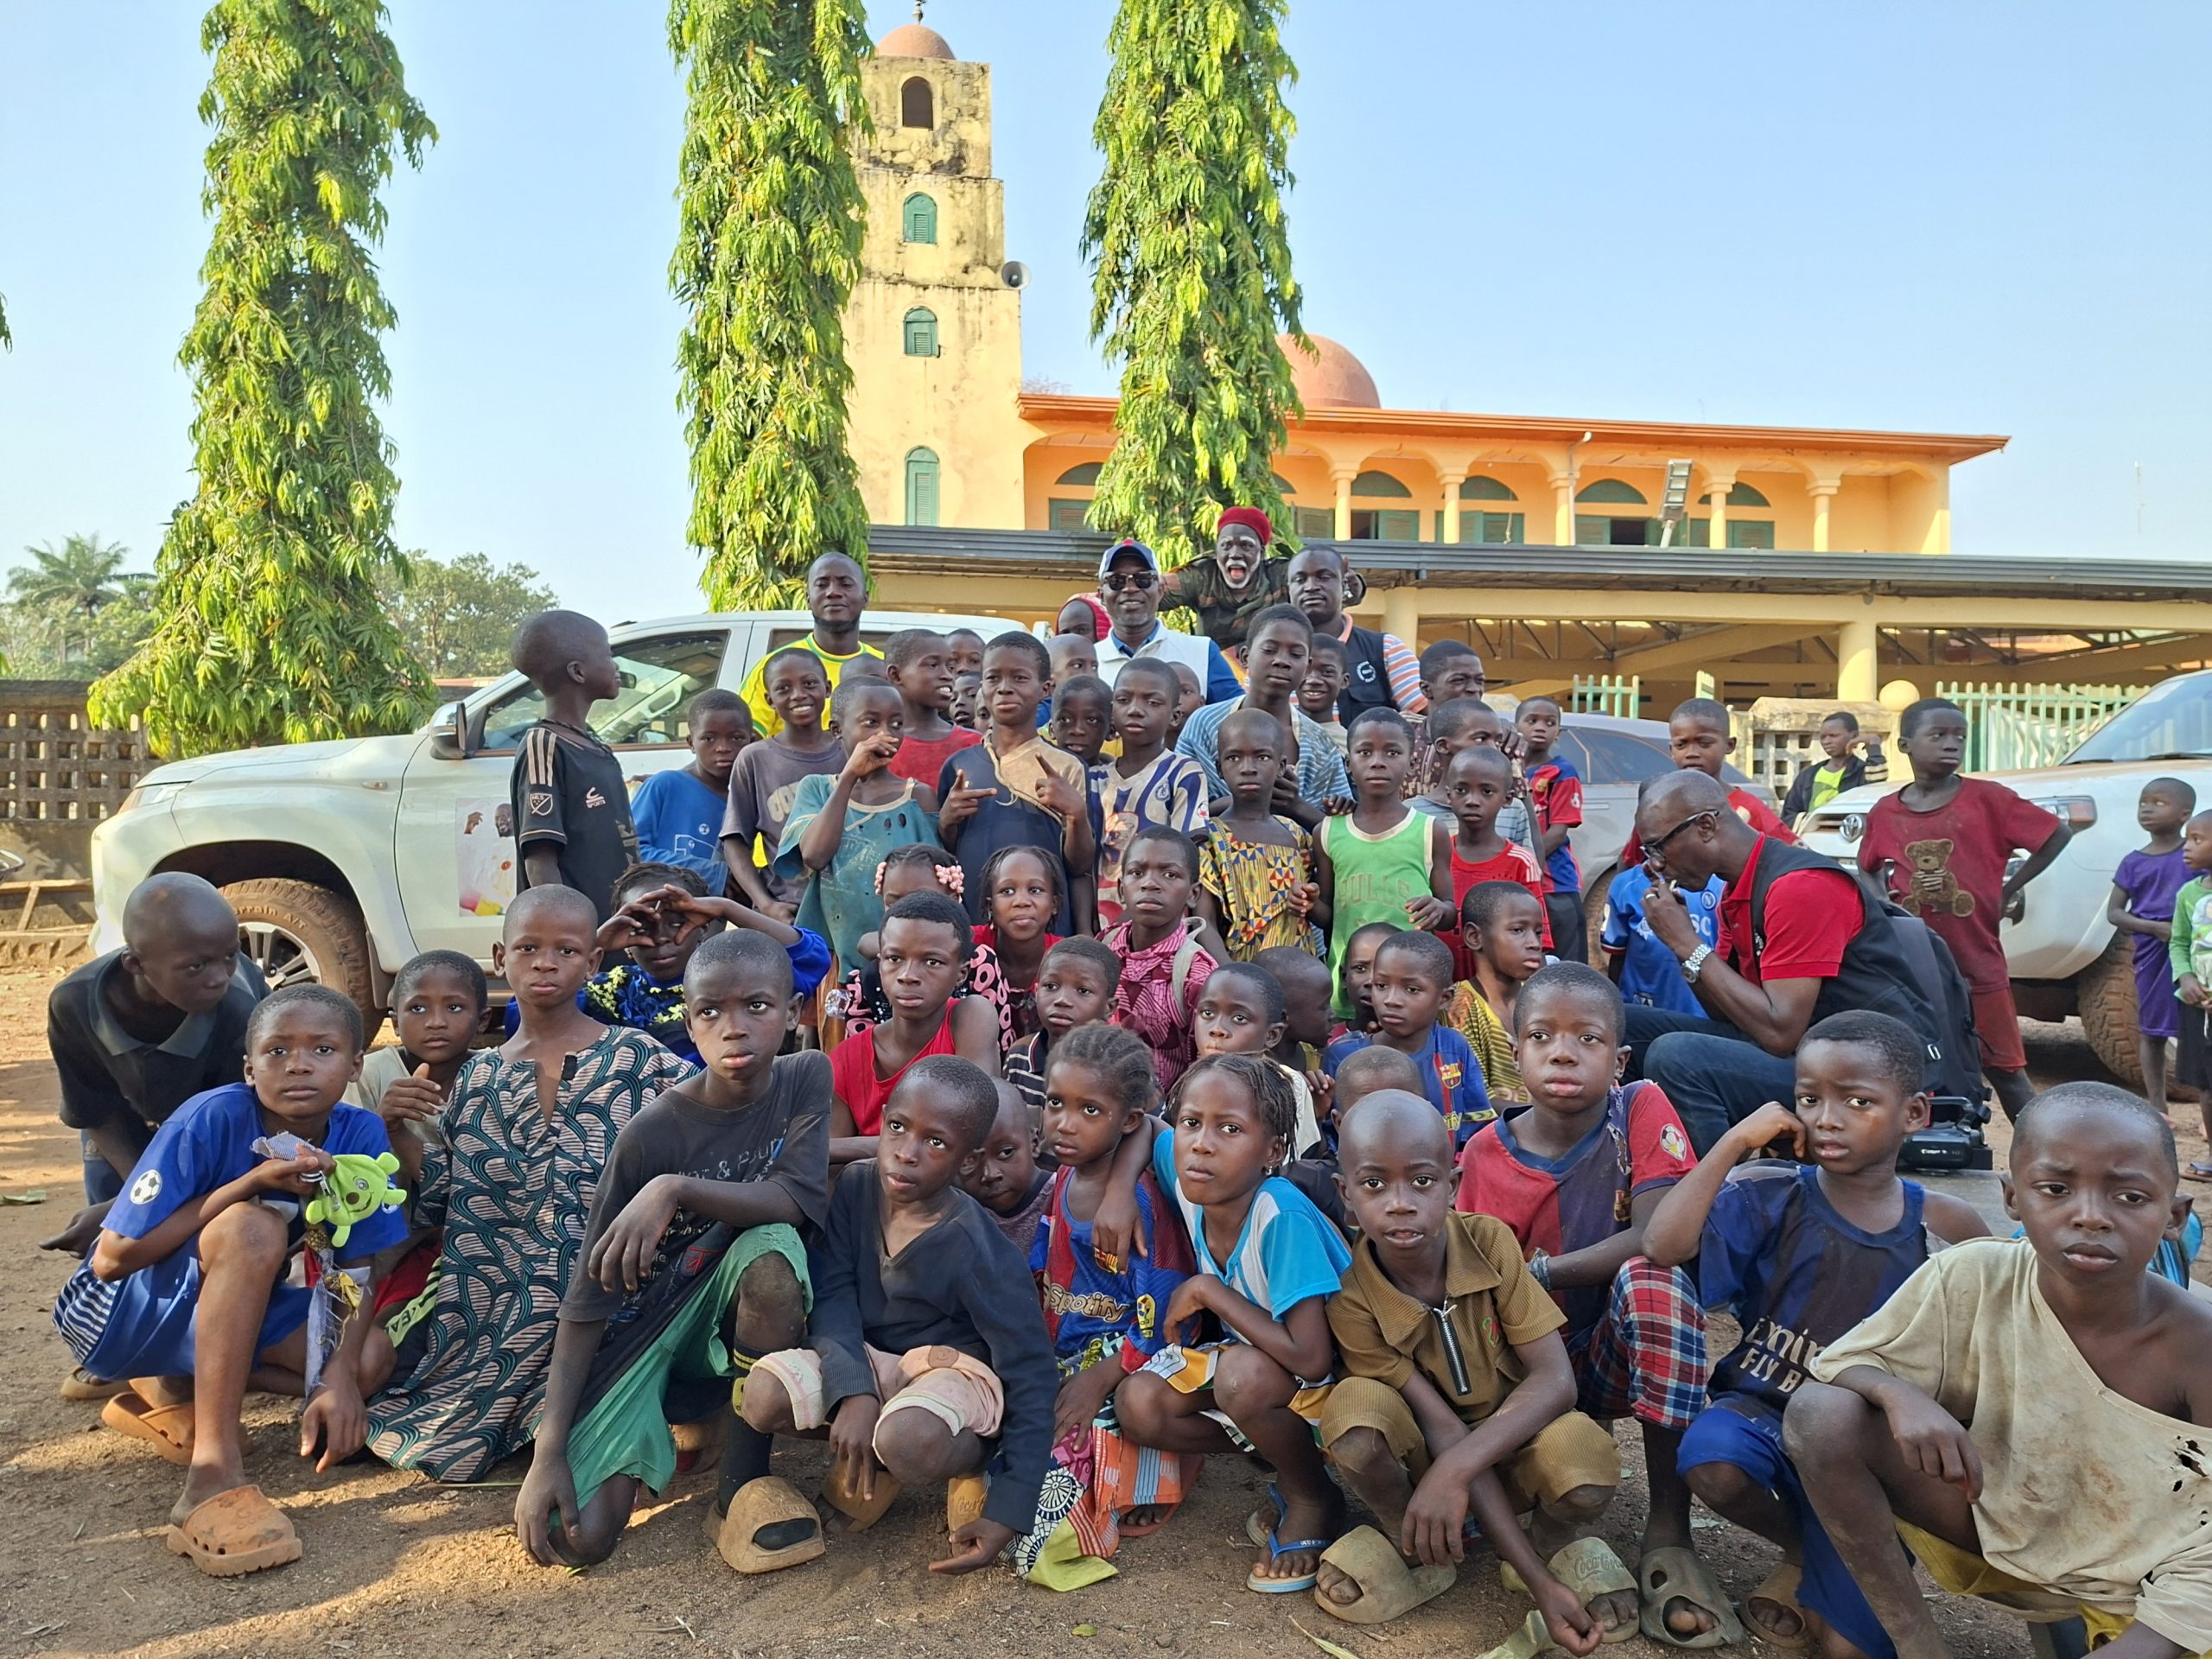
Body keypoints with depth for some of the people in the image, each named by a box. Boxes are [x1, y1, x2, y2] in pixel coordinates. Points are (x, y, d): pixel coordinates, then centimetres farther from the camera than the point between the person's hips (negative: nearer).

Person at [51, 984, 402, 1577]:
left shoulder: (360, 1135, -15)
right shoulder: (210, 1119, -26)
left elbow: (357, 1272, -14)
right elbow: (113, 1259, -24)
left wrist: (340, 1374, -29)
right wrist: (249, 1184, -31)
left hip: (231, 1309, 5)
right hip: (115, 1310, -5)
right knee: (254, 1228, -34)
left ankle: (177, 1386, 4)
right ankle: (214, 1475, -34)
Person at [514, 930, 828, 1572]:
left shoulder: (806, 1077, -12)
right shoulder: (651, 1133, -18)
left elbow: (798, 1200, -26)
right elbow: (588, 1295, -15)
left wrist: (675, 1189, -39)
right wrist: (548, 1451, -21)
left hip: (740, 1319, 1)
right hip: (642, 1327, -1)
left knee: (771, 1247, -33)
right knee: (577, 1538, -18)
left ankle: (743, 1479, -17)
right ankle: (660, 1428, 15)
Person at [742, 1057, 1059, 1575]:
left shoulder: (980, 1252, -23)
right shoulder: (856, 1185, -11)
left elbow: (1032, 1377, -19)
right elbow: (831, 1297, -11)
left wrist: (1008, 1513, -24)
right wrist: (852, 1391, -30)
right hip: (868, 1361, 5)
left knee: (906, 1441, -38)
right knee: (763, 1396, -22)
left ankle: (968, 1457, -2)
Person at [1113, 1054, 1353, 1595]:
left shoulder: (1283, 1216, -34)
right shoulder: (1188, 1181, -16)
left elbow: (1310, 1358, -37)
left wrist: (1208, 1290, -28)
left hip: (1332, 1375, -6)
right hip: (1247, 1352, 6)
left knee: (1243, 1373, -35)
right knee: (1137, 1404, -13)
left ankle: (1314, 1499, -4)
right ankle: (1288, 1459, 6)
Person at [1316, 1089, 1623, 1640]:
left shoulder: (1490, 1241, -18)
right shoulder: (1351, 1299, -22)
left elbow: (1556, 1380, -20)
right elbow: (1441, 1426, -22)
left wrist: (1457, 1467, -35)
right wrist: (1539, 1584, -27)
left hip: (1509, 1445, 1)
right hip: (1420, 1454, 0)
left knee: (1584, 1462, -35)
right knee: (1353, 1403, -34)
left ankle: (1550, 1538, 2)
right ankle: (1413, 1550, -4)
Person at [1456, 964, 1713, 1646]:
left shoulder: (1640, 1110, -13)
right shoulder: (1485, 1156, -7)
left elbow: (1662, 1238, -26)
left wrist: (1536, 1272, -24)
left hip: (1624, 1357, -2)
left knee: (1649, 1276, -33)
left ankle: (1667, 1532, -25)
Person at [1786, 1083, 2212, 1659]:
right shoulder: (1972, 1280, -21)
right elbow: (1837, 1365, -11)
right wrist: (1900, 1394, -32)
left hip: (2126, 1583, -1)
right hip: (1989, 1522, 2)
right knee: (1821, 1414, -23)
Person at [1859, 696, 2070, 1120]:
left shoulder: (1987, 799, -5)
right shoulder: (1884, 813, 3)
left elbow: (2058, 835, 1)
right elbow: (1868, 874, 17)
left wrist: (2008, 890, -2)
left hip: (1979, 969, -2)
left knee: (2005, 1069, 7)